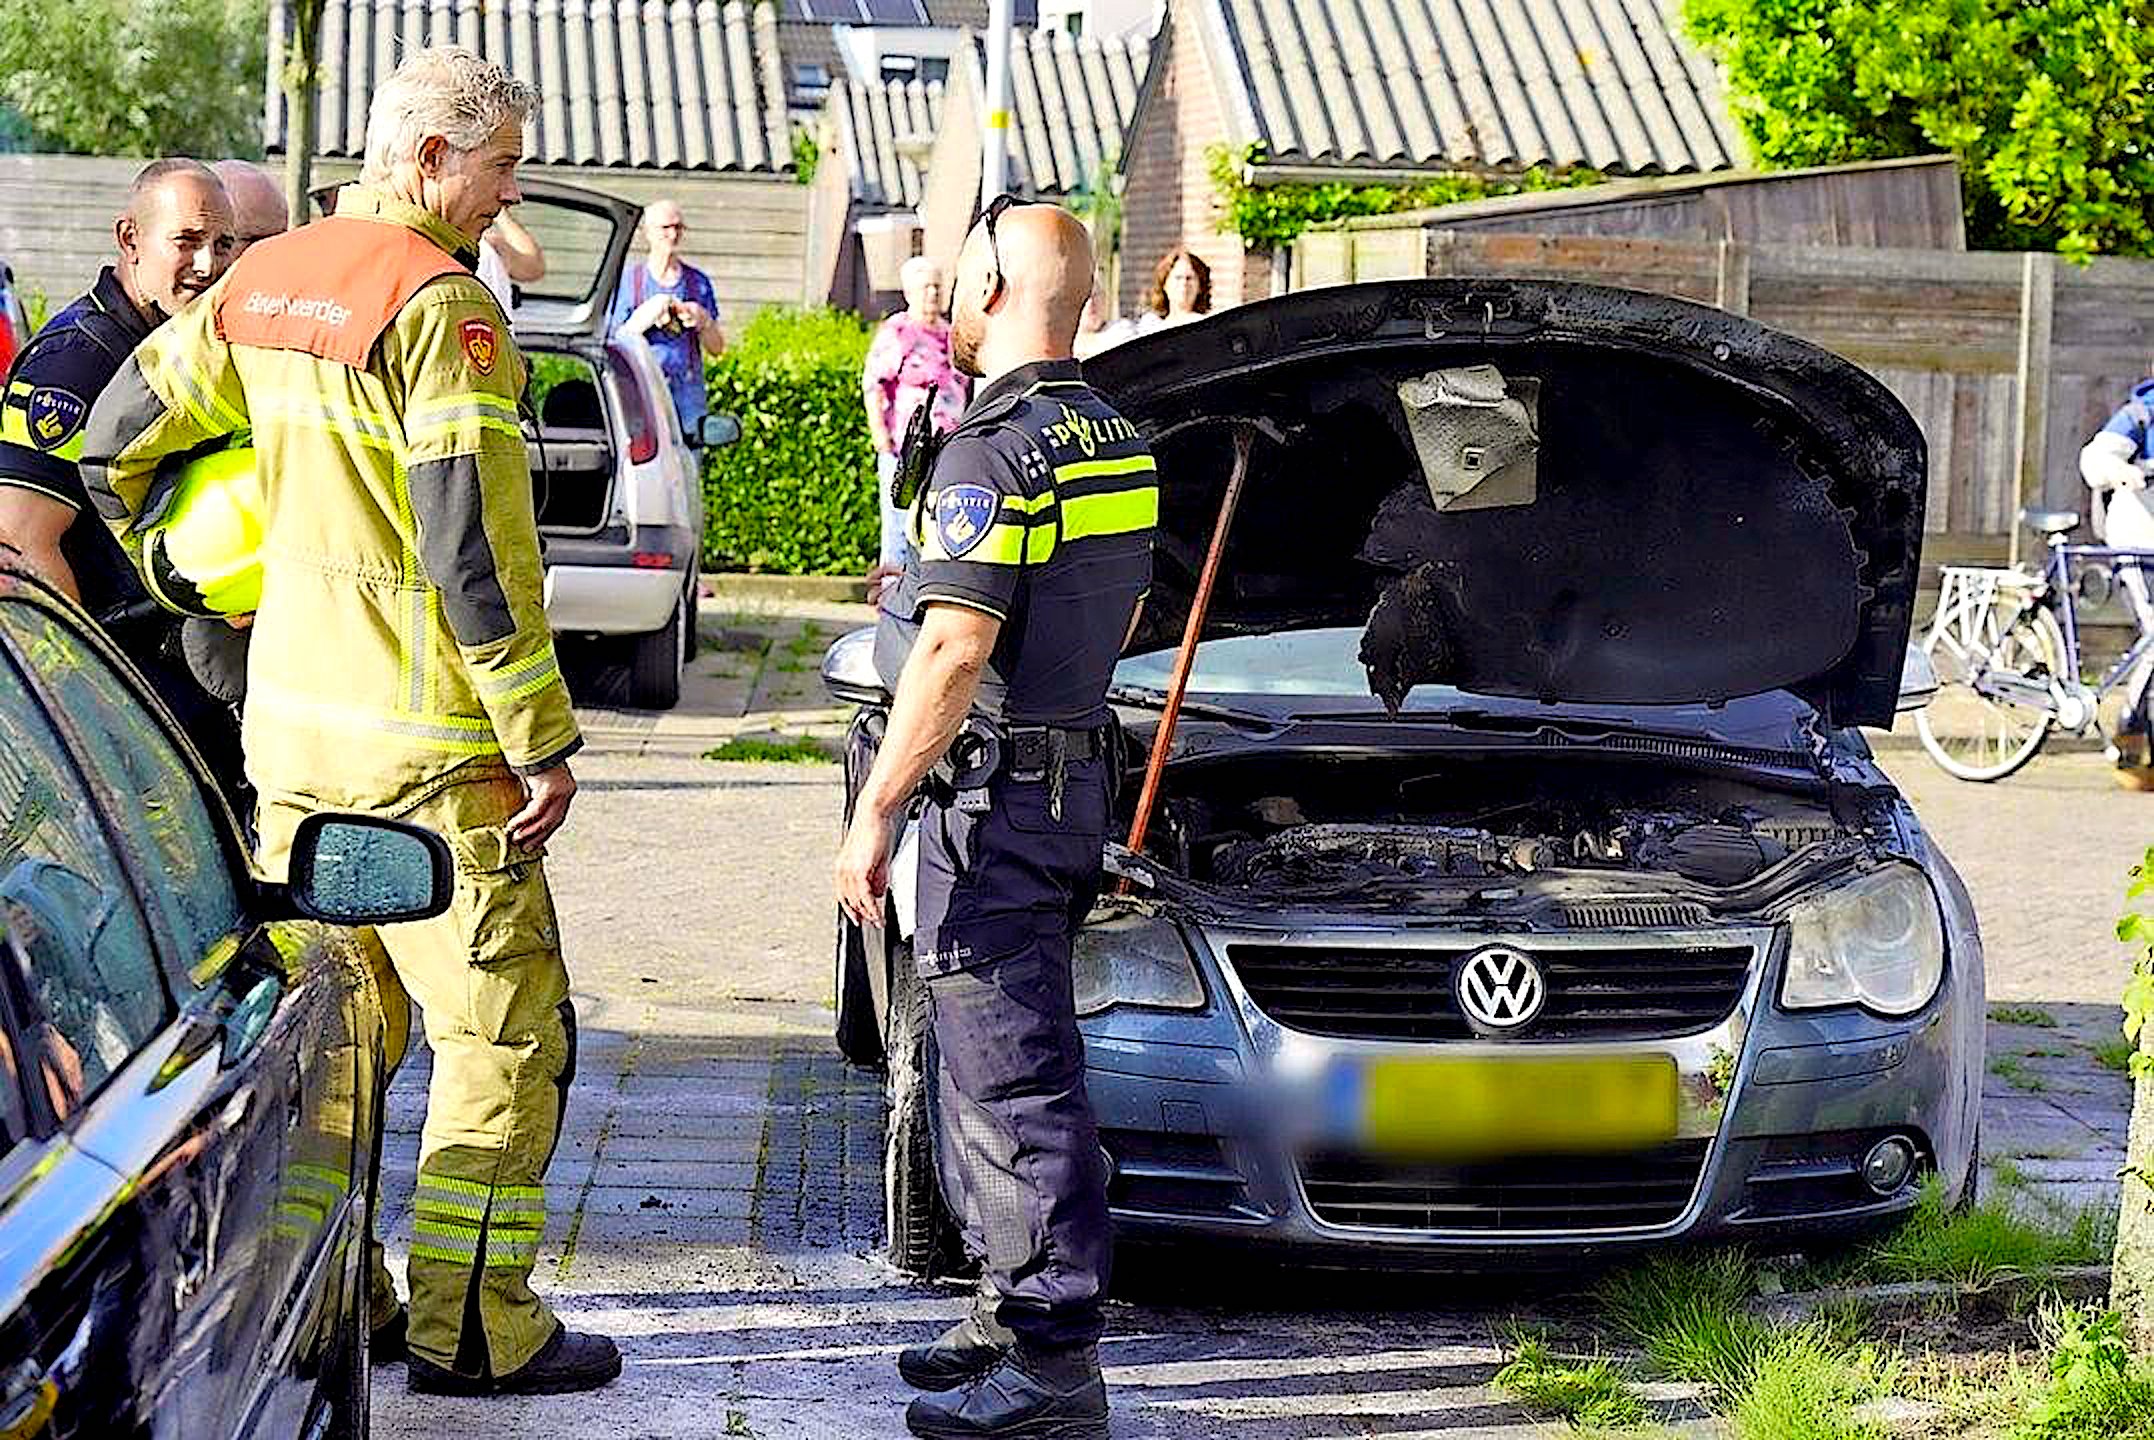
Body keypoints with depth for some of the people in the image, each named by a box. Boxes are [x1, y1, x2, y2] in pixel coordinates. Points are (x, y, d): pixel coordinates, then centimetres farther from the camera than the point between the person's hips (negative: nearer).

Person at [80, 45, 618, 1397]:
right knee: (507, 1026, -1)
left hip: (291, 722, 8)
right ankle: (470, 1326, 0)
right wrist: (545, 737, -16)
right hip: (422, 740, -8)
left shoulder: (264, 281, 10)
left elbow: (118, 431, 20)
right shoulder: (442, 305, -16)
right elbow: (475, 546, -20)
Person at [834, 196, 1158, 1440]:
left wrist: (875, 812, -20)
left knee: (1017, 1077, -8)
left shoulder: (995, 448, -18)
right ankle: (1015, 1314, 26)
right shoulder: (1119, 444, 12)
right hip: (1076, 776, 10)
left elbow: (955, 649, -23)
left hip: (992, 790, -10)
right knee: (998, 1066, 18)